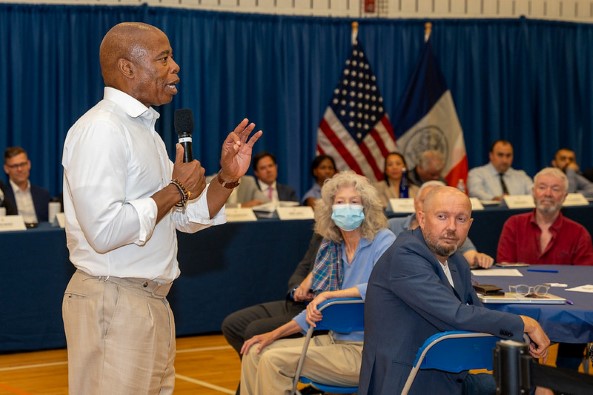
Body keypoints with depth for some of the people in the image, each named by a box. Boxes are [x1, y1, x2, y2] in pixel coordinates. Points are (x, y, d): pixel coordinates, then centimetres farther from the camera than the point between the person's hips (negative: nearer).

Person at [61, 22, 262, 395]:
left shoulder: (145, 128, 15)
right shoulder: (100, 129, -15)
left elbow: (189, 217, 22)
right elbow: (104, 230, -26)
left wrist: (227, 178, 5)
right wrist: (175, 192, -14)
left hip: (153, 304, 9)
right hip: (113, 304, -9)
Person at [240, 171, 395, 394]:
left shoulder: (382, 241, -10)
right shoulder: (332, 247, 11)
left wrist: (328, 294, -29)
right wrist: (275, 334, 14)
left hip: (365, 351, -7)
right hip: (336, 340, 7)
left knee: (274, 360, -18)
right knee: (254, 353, -1)